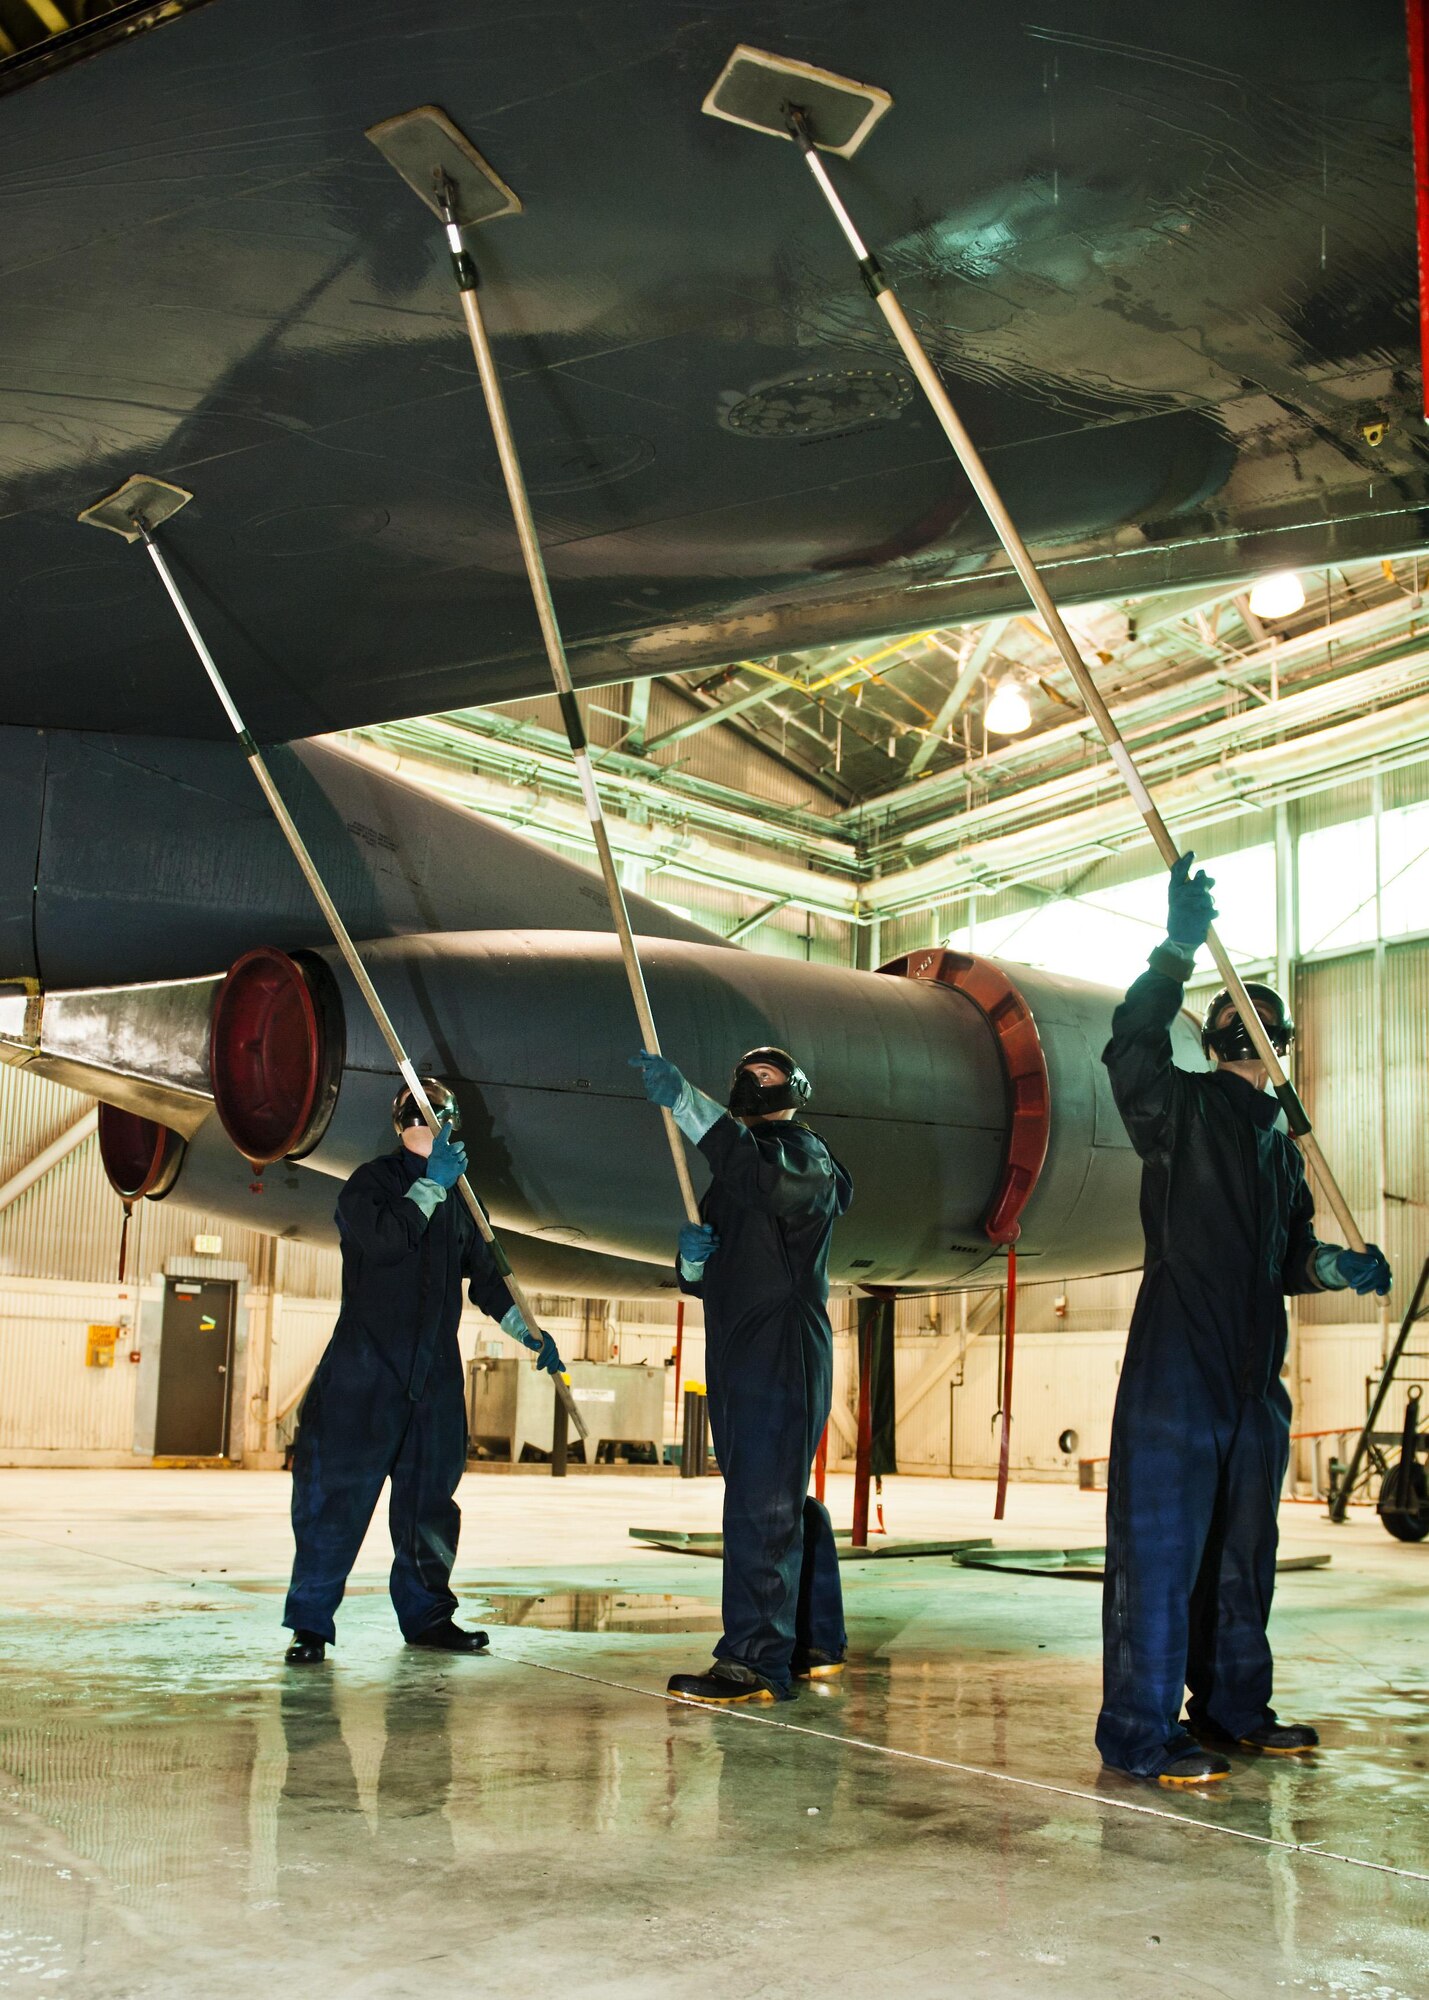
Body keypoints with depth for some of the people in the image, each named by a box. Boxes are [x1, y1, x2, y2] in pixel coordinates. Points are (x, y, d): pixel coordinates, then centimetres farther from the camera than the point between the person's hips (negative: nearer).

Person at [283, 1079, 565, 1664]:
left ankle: (426, 1613, 18)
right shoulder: (371, 1183, 1)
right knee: (338, 1492, -7)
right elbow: (382, 1241, -19)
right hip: (366, 1368, -5)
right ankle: (310, 1622, -1)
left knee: (430, 1495, 8)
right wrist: (430, 1186, -19)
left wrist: (530, 1333, 17)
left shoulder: (459, 1199, 18)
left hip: (435, 1372, 6)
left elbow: (484, 1277, 23)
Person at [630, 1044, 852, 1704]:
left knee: (763, 1503, -15)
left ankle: (756, 1660, -18)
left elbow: (768, 1177, -30)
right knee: (784, 1501, 14)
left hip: (785, 1354, -9)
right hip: (737, 1356, 9)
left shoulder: (805, 1154, -3)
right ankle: (814, 1644, 24)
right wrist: (692, 1252, -3)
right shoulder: (731, 1174, 25)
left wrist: (684, 1101, -34)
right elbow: (701, 1280, 23)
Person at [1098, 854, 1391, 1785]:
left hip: (1254, 1375, 8)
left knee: (1243, 1546, 15)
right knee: (1160, 1541, -8)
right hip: (1178, 1363, -8)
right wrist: (1178, 949, -28)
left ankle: (1234, 1706, 27)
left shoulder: (1282, 1144, 21)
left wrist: (1336, 1265, 7)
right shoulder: (1180, 1107, 0)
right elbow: (1132, 1044, -21)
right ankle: (1141, 1730, -5)